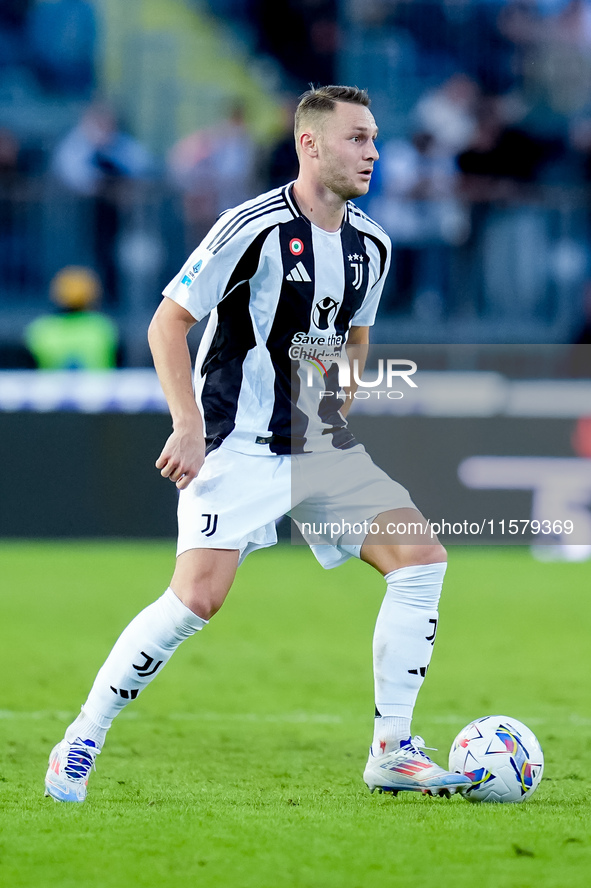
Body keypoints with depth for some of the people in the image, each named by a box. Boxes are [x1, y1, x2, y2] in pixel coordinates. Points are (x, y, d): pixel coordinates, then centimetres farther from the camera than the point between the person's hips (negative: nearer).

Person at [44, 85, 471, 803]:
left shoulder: (371, 245, 7)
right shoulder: (255, 227, -14)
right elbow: (167, 323, -11)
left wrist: (336, 422, 18)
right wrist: (190, 426, -18)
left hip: (321, 448, 7)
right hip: (238, 447, -7)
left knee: (421, 557, -6)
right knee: (198, 596, -21)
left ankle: (391, 751, 0)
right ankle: (79, 745, -5)